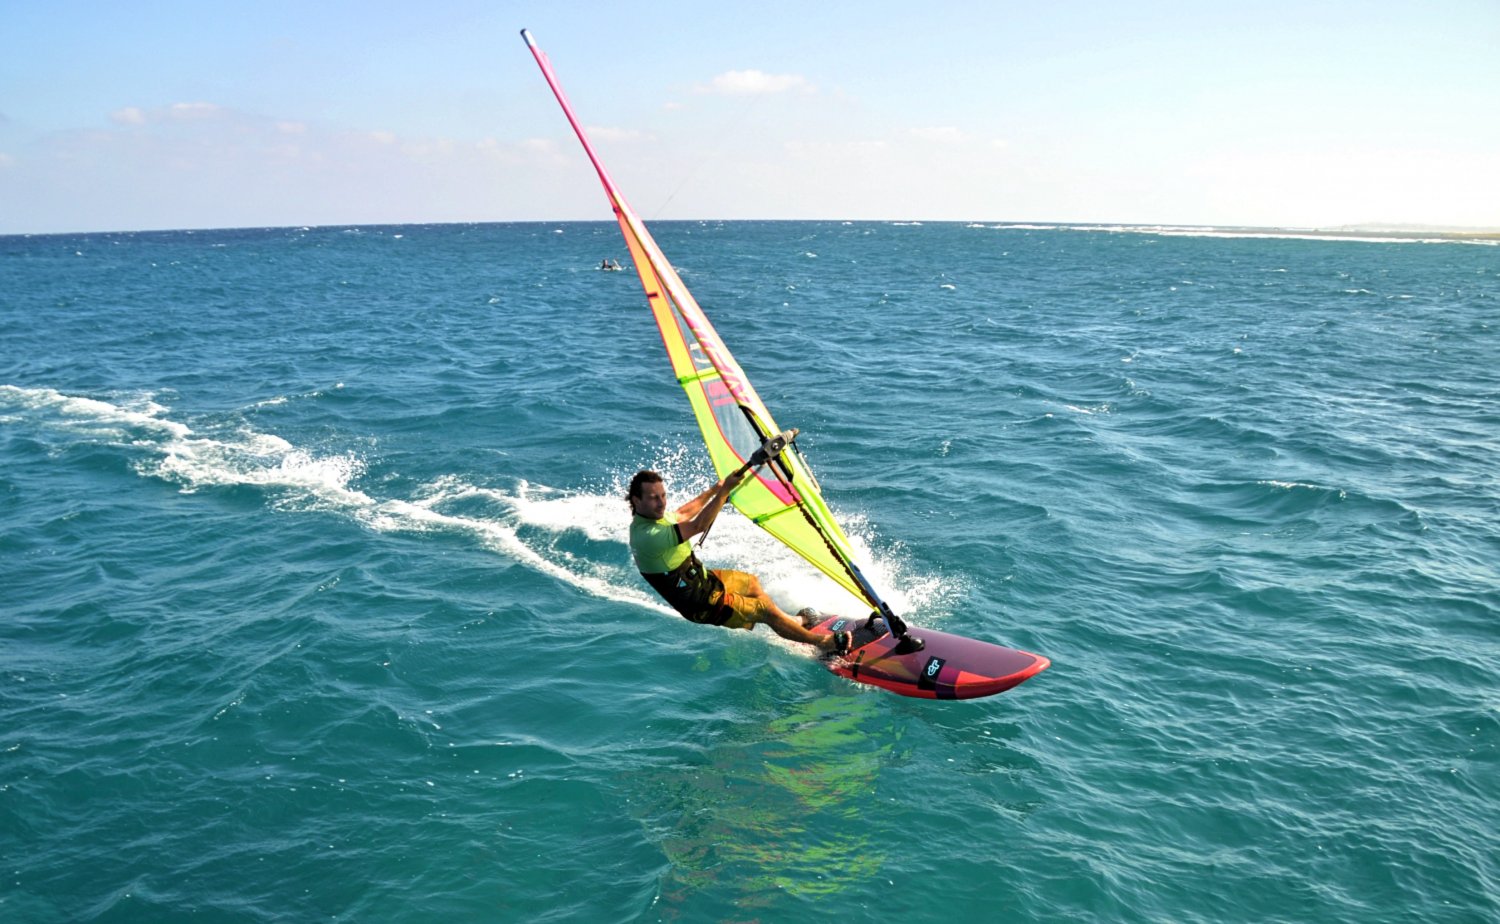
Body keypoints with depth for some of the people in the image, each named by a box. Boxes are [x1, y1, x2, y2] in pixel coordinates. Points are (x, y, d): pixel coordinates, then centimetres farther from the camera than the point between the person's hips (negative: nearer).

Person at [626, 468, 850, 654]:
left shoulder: (649, 516, -4)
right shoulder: (646, 536, -35)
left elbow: (681, 514, 17)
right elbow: (698, 526, -39)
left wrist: (715, 488, 22)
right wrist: (724, 489, -39)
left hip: (702, 578, 10)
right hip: (703, 605, -10)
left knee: (752, 582, 27)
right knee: (767, 610, -2)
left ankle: (793, 621, 48)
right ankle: (823, 642, 15)